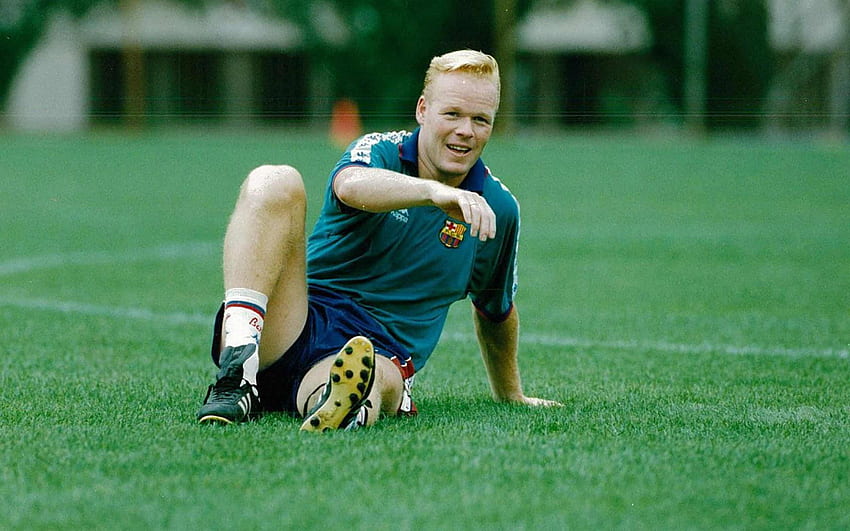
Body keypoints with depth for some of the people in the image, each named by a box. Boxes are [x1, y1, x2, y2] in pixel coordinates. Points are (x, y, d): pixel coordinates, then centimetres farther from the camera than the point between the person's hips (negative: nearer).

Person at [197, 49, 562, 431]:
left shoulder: (499, 209, 11)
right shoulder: (381, 151, 2)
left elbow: (496, 310, 30)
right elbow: (351, 186, -26)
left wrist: (511, 395, 39)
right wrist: (434, 190, -44)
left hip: (381, 354, 1)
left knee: (380, 383, -40)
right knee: (274, 183, -26)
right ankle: (237, 366, -43)